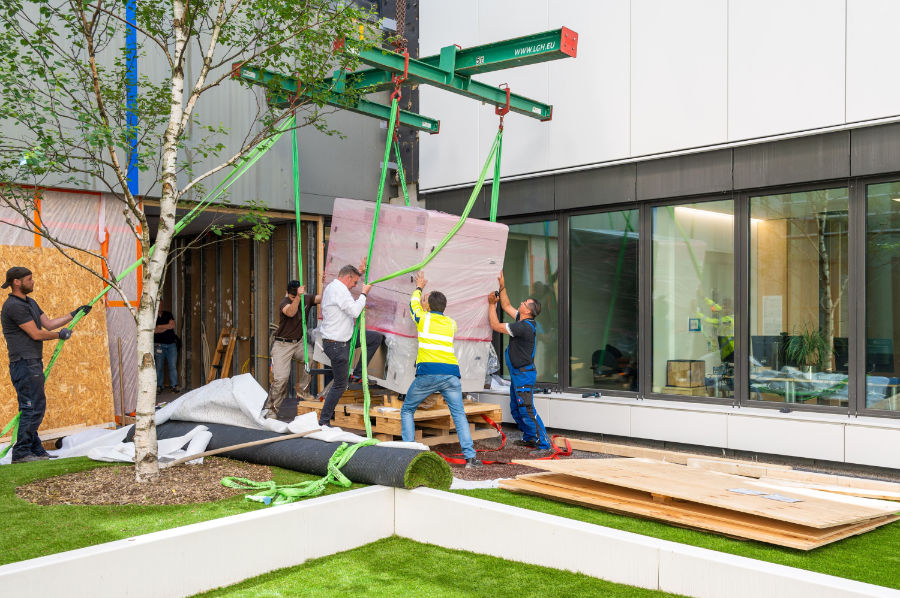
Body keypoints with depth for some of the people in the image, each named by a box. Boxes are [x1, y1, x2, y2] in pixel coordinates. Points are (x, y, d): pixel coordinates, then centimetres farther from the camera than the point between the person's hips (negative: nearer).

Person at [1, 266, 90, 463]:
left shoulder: (30, 303, 17)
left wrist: (74, 314, 16)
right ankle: (21, 453, -4)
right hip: (24, 364, -10)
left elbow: (48, 323, 18)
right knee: (32, 408, -9)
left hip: (33, 363, 10)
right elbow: (36, 334, -16)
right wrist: (61, 335, -2)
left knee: (35, 408, 12)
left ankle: (36, 450, 18)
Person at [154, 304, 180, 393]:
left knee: (173, 366, -2)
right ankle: (159, 386, 8)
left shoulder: (168, 314, 10)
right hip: (159, 345, -1)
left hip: (171, 344, 2)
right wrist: (167, 327, -8)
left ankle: (174, 386, 0)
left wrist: (160, 326, -6)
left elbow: (173, 325, -3)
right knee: (159, 366, 0)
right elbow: (154, 330, -10)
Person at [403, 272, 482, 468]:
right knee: (459, 415, 6)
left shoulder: (423, 318, 8)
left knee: (407, 410, 14)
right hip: (451, 373, 3)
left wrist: (419, 287, 49)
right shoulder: (451, 323, 16)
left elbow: (414, 303, 30)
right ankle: (470, 457, -4)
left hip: (427, 373, -2)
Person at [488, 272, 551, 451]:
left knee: (526, 410, -11)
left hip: (524, 375, -10)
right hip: (517, 374, 10)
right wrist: (502, 286, 15)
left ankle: (543, 444, -8)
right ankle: (530, 438, 29)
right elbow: (507, 306, 21)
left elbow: (496, 326, -16)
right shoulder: (523, 321, 6)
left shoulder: (524, 327, -22)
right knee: (515, 408, 18)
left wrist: (492, 304, -6)